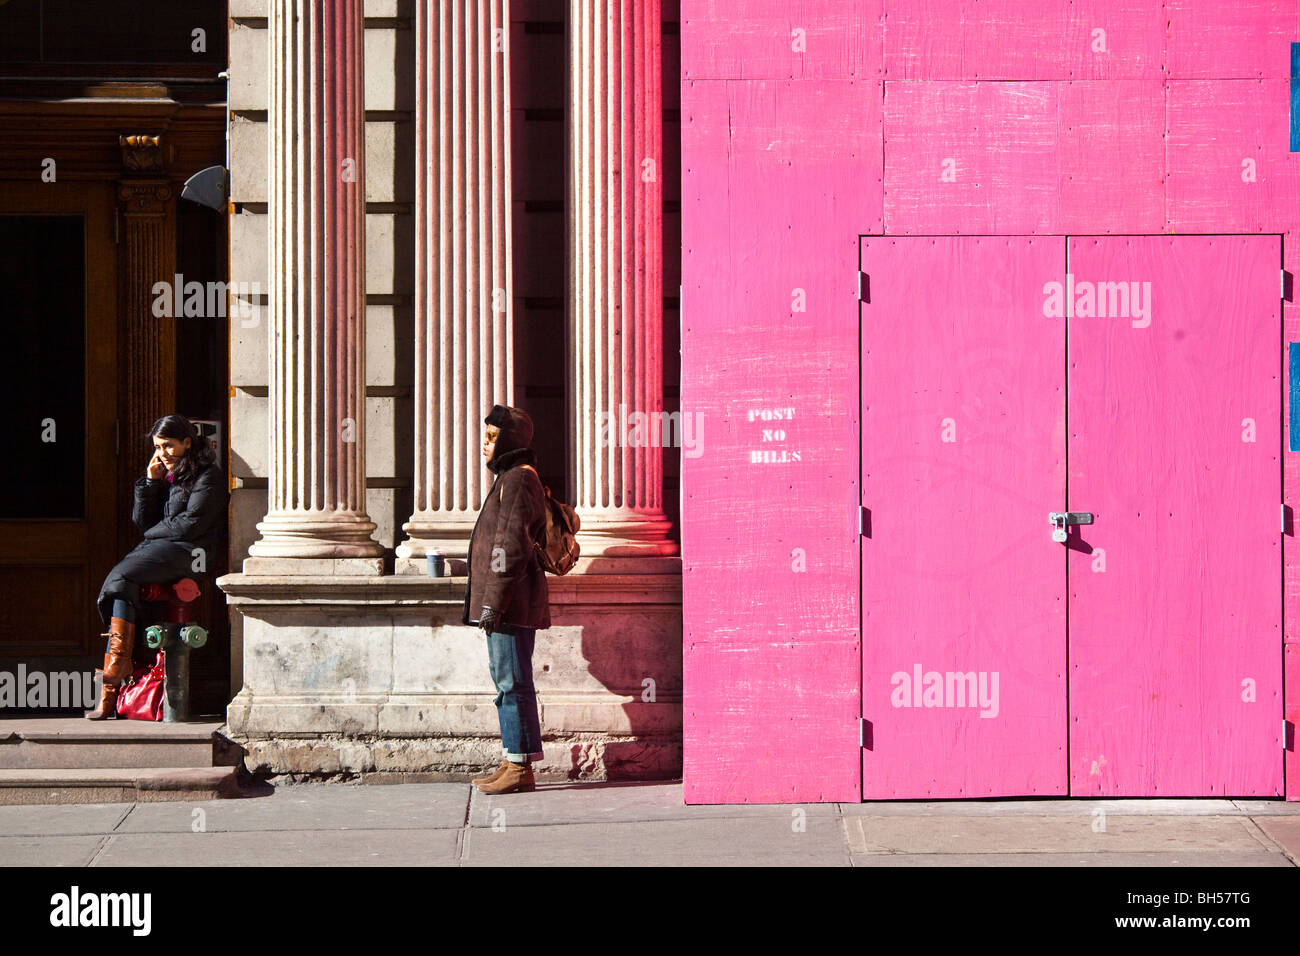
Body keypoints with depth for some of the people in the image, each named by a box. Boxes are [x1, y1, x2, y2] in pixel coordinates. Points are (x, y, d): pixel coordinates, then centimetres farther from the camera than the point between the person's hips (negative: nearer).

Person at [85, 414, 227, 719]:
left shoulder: (207, 477, -1)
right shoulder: (163, 474, 23)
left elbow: (190, 524, -10)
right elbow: (142, 521, 18)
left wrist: (152, 534, 1)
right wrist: (150, 482, 7)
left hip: (186, 552, -7)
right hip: (154, 548, 7)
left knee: (121, 577, -28)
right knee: (123, 586, -23)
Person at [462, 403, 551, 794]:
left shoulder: (517, 480, -12)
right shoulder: (511, 478, 21)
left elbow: (512, 547, -19)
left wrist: (493, 603, -20)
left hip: (512, 602, -11)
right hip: (513, 604, 11)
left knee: (512, 681, -8)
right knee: (508, 681, 12)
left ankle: (520, 767, -6)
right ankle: (513, 763, 16)